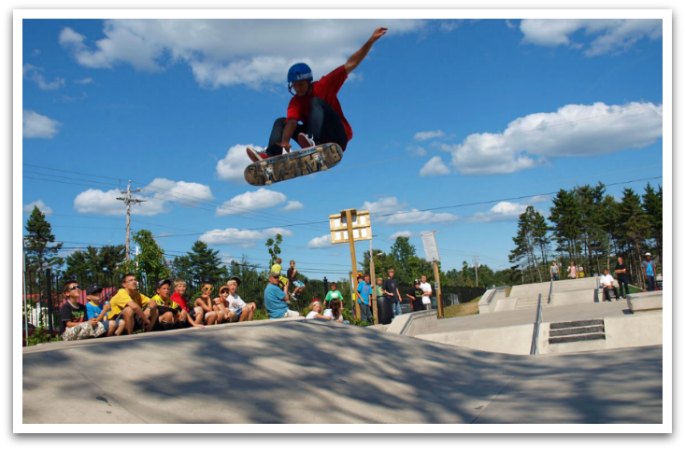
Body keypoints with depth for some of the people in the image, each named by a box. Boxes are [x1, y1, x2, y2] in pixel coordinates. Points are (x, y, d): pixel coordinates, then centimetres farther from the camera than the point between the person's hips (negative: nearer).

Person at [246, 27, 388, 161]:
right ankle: (271, 155, -29)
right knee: (281, 122, -2)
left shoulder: (323, 85, -4)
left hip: (338, 139, -4)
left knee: (317, 102, -22)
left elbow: (351, 64, -7)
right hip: (320, 142, 4)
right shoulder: (295, 103, 2)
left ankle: (312, 141, -48)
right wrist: (284, 142, -39)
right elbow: (292, 122, -18)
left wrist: (371, 41, -14)